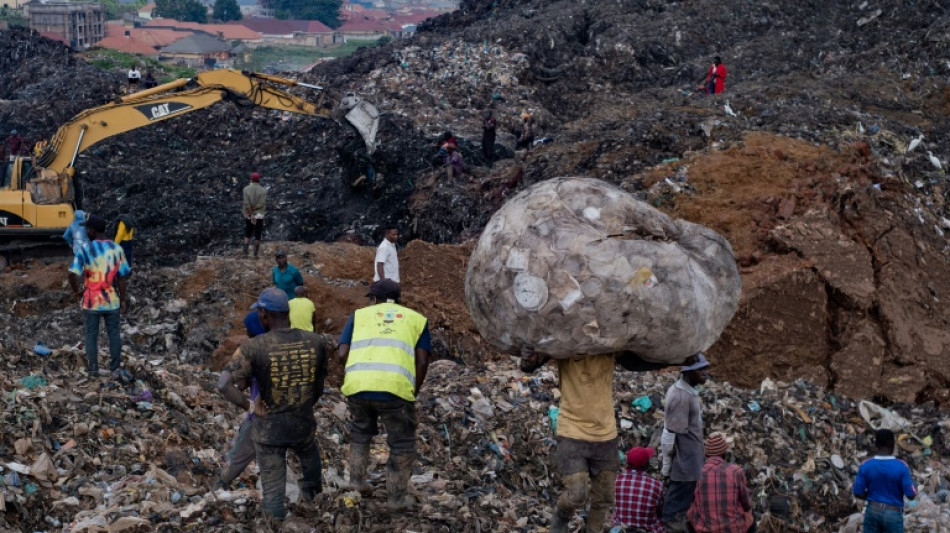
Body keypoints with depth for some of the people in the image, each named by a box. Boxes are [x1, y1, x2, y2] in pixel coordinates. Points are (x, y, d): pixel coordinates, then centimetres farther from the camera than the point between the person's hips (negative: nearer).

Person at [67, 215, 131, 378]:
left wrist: (76, 291, -2)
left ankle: (93, 369, 14)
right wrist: (123, 300, 6)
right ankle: (115, 367, 22)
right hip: (112, 301, 2)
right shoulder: (116, 249, -4)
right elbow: (121, 277, -2)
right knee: (114, 334, 14)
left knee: (91, 335, 10)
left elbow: (73, 274, -19)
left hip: (92, 302, -2)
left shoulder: (85, 250, -12)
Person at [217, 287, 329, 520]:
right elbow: (318, 387, 6)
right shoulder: (316, 342, -6)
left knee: (273, 492, 8)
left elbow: (223, 385, -24)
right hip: (304, 424, 3)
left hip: (268, 428, -3)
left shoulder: (254, 347, -16)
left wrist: (250, 407, -11)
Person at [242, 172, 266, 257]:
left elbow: (246, 204, -12)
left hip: (248, 216, 1)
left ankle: (245, 253, 0)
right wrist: (254, 208, -11)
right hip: (259, 215, -1)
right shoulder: (263, 191, -4)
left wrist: (251, 215, -12)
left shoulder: (246, 189, -5)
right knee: (257, 236, 6)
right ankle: (255, 254, 4)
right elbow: (262, 204, -15)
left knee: (247, 235, 12)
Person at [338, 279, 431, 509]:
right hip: (396, 388, -2)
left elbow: (343, 354, 10)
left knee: (360, 431, 31)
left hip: (357, 386, 2)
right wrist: (414, 392, 22)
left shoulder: (360, 315, 21)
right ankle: (397, 497, 22)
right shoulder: (416, 319, 19)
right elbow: (422, 361, 9)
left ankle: (357, 478, 31)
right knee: (402, 443, 17)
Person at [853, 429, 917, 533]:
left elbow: (858, 493, -2)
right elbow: (911, 495, -11)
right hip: (893, 514, -3)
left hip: (872, 511, 3)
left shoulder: (866, 466, -6)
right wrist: (914, 488, 11)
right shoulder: (901, 467, -13)